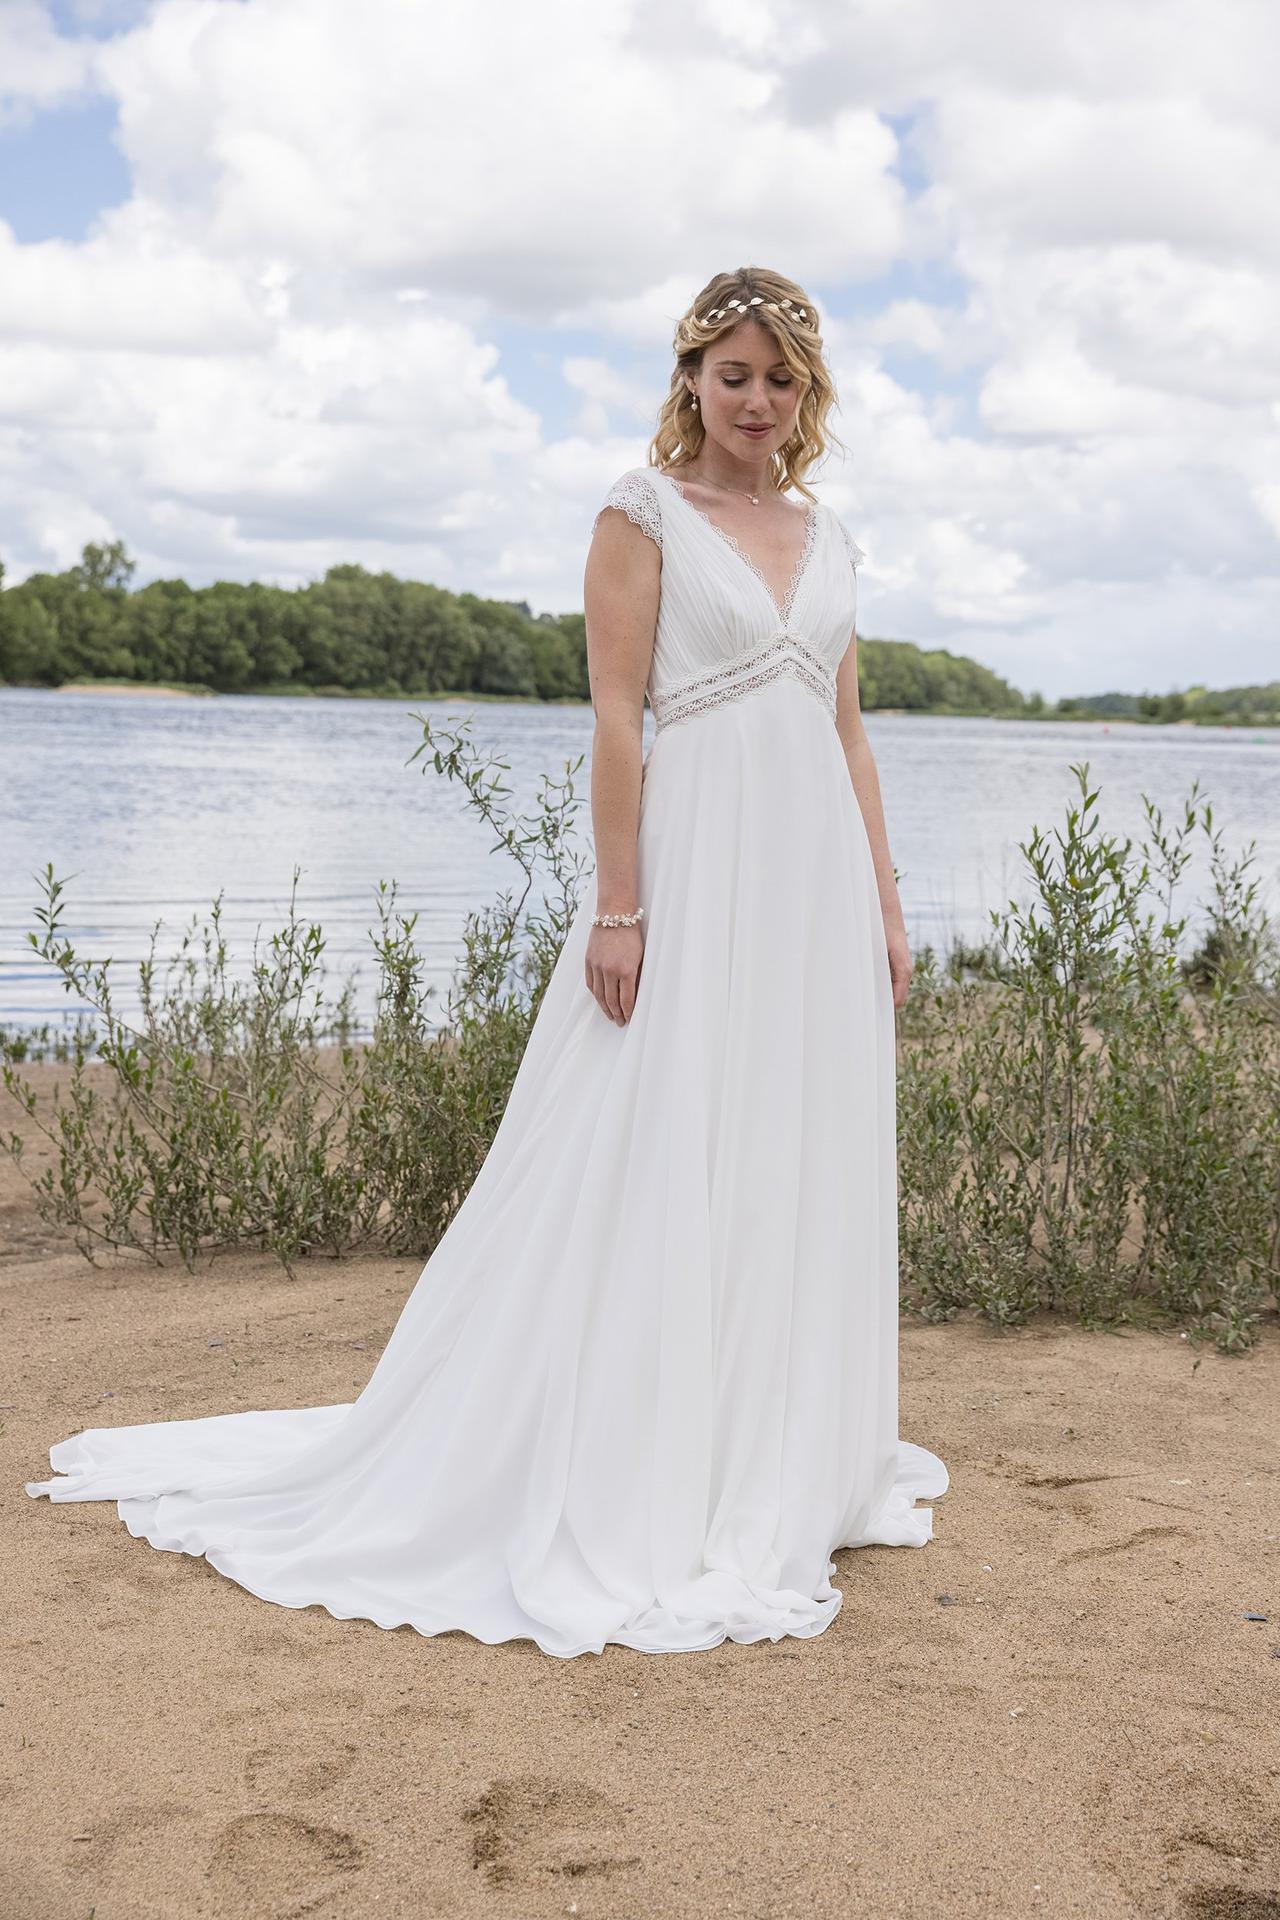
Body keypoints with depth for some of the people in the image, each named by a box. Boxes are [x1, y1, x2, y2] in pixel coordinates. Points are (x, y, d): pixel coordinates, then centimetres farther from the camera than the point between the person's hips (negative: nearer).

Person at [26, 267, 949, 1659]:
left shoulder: (828, 538, 16)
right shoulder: (643, 511, -2)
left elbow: (847, 731, 17)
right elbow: (616, 714, -8)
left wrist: (884, 902, 12)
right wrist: (616, 906, -15)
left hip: (819, 877, 6)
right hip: (698, 862, -6)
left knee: (804, 1168, 10)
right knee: (656, 1172, -4)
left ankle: (774, 1466, 25)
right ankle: (620, 1501, 7)